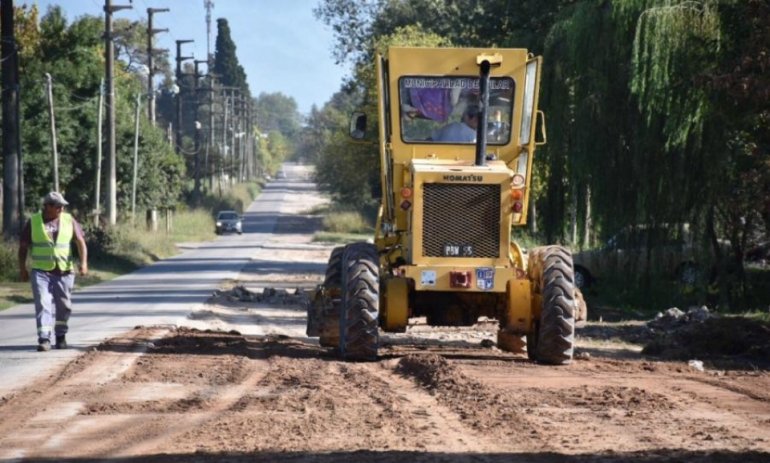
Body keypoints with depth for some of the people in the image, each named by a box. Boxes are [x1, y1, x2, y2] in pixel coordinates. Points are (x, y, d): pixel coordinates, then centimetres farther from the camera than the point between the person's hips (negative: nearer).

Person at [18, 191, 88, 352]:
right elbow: (23, 247, 4)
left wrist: (84, 262, -17)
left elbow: (80, 242, -4)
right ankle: (44, 339, -16)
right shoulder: (33, 222, -1)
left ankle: (61, 336, 27)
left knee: (63, 305, 8)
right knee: (43, 304, -12)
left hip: (64, 271, 2)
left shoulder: (69, 221, 2)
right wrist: (22, 269, 1)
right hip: (40, 271, -2)